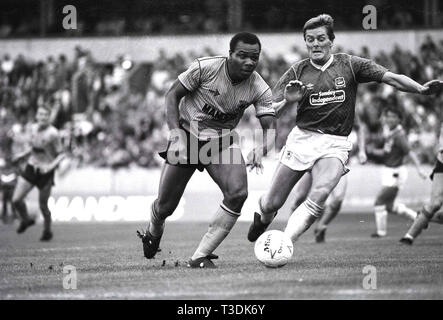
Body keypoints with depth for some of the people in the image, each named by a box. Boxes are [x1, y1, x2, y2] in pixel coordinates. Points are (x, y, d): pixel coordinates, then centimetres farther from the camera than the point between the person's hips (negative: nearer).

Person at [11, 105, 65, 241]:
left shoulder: (53, 134, -17)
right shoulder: (34, 128, 1)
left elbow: (61, 155, -11)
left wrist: (51, 166, -26)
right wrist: (22, 155, 1)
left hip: (45, 172, -5)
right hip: (31, 168, 5)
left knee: (43, 206, 4)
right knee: (16, 200, -5)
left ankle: (47, 230, 31)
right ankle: (25, 219, 26)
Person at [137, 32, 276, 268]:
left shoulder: (259, 89, -13)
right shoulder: (205, 68, -20)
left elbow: (270, 126, -13)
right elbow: (173, 94, -11)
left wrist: (262, 148, -37)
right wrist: (176, 135, -21)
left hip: (222, 142, 2)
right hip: (187, 136, -2)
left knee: (238, 193, -23)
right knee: (165, 206, 0)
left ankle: (200, 257, -13)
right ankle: (153, 232, 41)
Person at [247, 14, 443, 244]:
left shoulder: (349, 65, 1)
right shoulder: (297, 72, 2)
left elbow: (391, 78, -5)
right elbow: (270, 110, 0)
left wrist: (421, 89, -21)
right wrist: (287, 101, -22)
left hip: (335, 145, -1)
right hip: (302, 138, 1)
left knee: (319, 195, -28)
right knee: (272, 203, 6)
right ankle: (262, 217, 43)